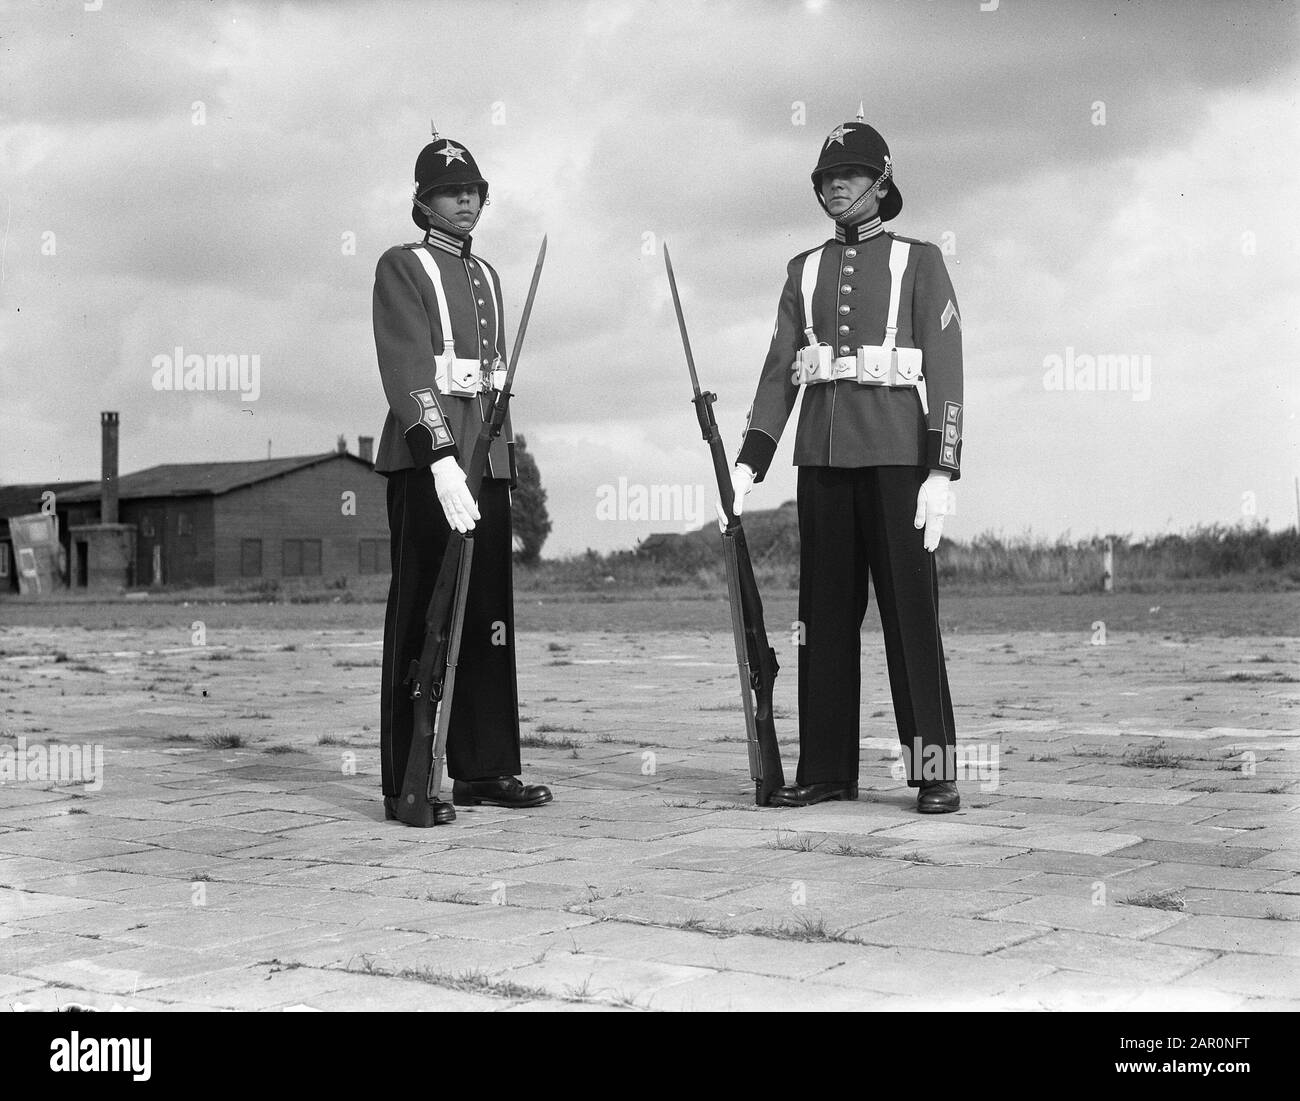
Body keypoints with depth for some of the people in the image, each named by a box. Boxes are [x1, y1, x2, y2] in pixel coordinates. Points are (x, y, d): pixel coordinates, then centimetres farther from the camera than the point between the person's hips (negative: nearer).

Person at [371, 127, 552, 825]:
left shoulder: (486, 276, 21)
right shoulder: (401, 267, -2)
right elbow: (408, 369, -15)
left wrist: (504, 464, 17)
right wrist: (442, 459, -25)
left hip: (486, 461, 7)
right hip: (424, 459, -7)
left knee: (490, 618, 7)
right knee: (419, 618, -5)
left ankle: (485, 769, 15)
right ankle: (407, 785, -1)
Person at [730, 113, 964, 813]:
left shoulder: (920, 261, 4)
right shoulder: (805, 272, 17)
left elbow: (944, 372, -3)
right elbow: (779, 373, 12)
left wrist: (942, 474, -12)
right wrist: (749, 461, 1)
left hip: (896, 455, -4)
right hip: (822, 458, 4)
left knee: (911, 610, -5)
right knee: (825, 612, 4)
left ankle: (935, 772, -1)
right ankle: (826, 770, 9)